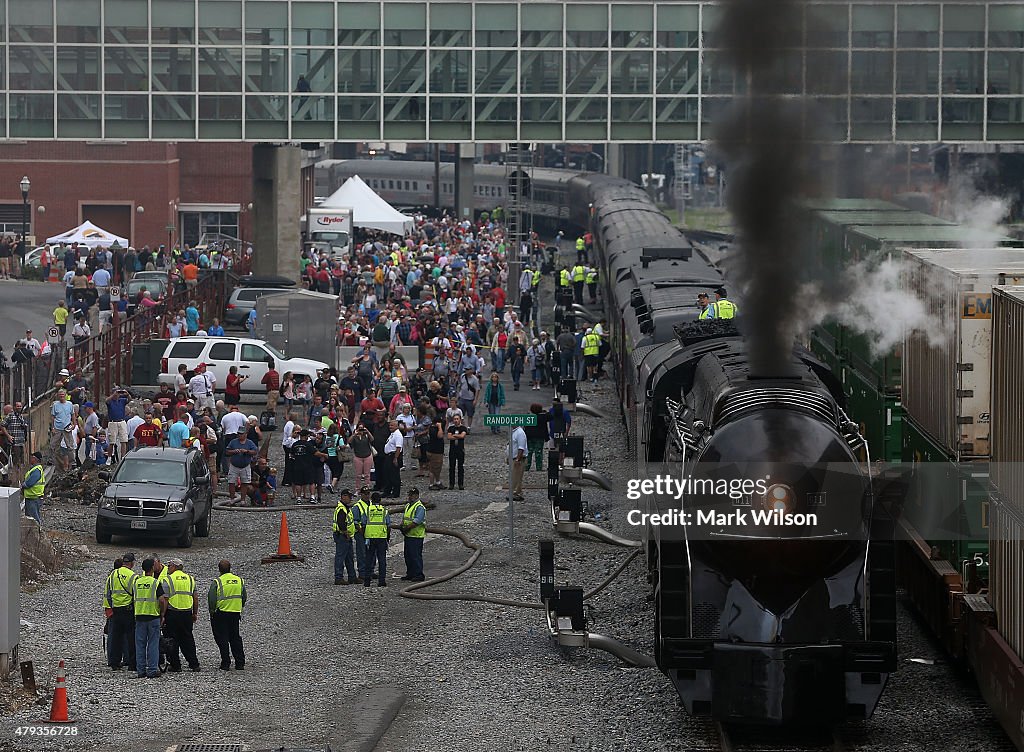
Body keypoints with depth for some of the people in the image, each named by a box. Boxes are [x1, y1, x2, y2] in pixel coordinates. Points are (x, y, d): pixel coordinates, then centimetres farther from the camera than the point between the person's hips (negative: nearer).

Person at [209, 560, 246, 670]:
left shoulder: (217, 582, -11)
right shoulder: (239, 580, 4)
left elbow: (211, 599, -11)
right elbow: (244, 597, 11)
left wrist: (212, 612, 1)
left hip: (221, 613, -4)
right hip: (236, 613, 4)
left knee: (222, 639, 2)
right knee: (235, 638, 13)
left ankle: (225, 663, -1)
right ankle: (240, 663, 12)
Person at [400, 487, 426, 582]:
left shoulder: (420, 507, -13)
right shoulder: (408, 505, 16)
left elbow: (416, 521, -20)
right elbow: (404, 517, 22)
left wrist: (407, 528, -17)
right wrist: (402, 526, 2)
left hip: (416, 536, -9)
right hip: (408, 535, 9)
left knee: (416, 556, -9)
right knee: (408, 555, 13)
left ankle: (419, 575, -5)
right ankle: (410, 574, 22)